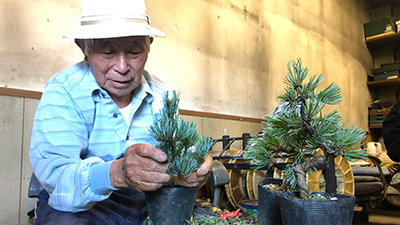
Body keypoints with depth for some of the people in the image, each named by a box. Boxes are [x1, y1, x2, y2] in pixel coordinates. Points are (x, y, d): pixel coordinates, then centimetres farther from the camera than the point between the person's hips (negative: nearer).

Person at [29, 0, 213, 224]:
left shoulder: (161, 94, -1)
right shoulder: (62, 91, -15)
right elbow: (55, 176, -26)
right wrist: (117, 173, -46)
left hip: (147, 203, 4)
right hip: (75, 206, -3)